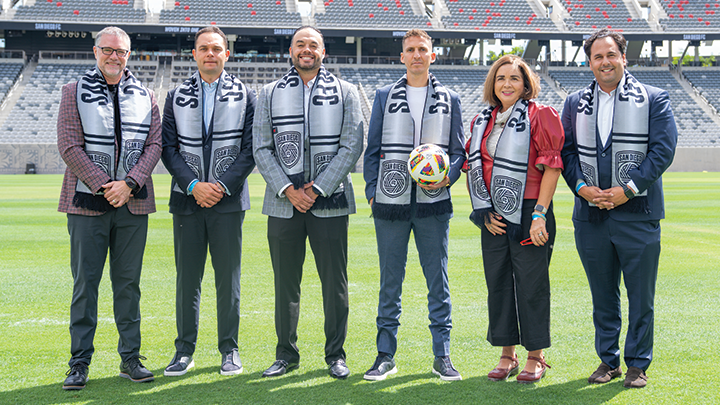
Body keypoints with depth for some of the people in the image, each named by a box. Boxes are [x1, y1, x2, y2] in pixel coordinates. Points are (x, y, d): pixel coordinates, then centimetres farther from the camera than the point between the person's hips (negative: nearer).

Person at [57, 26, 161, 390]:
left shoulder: (145, 96, 11)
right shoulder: (74, 92, 4)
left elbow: (154, 145, 4)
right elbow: (69, 146, -4)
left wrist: (128, 184, -11)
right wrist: (104, 186, -12)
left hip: (133, 202, 2)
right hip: (88, 202, -2)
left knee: (129, 282, 7)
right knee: (85, 282, 0)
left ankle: (130, 359, 15)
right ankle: (79, 363, 6)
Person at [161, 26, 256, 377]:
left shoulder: (245, 96, 6)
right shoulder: (176, 97, 10)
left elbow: (251, 149, 0)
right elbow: (168, 148, 4)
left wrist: (222, 185, -11)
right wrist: (193, 185, -9)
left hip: (228, 200, -1)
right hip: (187, 200, 1)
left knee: (228, 279, 2)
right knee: (187, 278, 4)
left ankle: (229, 350, 12)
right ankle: (184, 350, 12)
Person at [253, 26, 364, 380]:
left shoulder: (345, 92, 6)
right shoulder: (270, 93, 10)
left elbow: (352, 146, -2)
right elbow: (262, 149, 4)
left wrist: (318, 188, -9)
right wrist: (287, 189, -8)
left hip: (330, 201, -1)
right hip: (283, 202, 1)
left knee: (335, 283, 2)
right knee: (285, 283, 6)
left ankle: (336, 354, 13)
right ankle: (286, 354, 17)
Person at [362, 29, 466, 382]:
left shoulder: (449, 100, 10)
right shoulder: (385, 97, 10)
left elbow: (458, 150, 10)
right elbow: (373, 149, 10)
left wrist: (447, 177, -9)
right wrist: (371, 192, 2)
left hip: (434, 202, 0)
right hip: (391, 204, 0)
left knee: (438, 281, 3)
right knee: (390, 281, 5)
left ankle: (442, 356, 12)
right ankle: (385, 355, 13)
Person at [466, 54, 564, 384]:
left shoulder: (540, 116, -5)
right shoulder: (482, 121, 13)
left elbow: (552, 167, -9)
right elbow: (475, 168, 15)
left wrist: (539, 214, -15)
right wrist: (485, 213, 4)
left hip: (529, 213, -5)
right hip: (494, 217, 6)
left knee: (531, 283, -1)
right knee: (498, 282, 8)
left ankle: (536, 357, 11)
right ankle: (507, 356, 18)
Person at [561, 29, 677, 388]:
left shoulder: (653, 100, 2)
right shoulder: (575, 104, 12)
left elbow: (663, 150, -6)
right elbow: (566, 151, 9)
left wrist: (627, 188, -14)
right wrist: (581, 187, -8)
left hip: (637, 213, -3)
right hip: (590, 215, 3)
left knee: (640, 296, 2)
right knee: (602, 295, 11)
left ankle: (638, 364, 14)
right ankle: (608, 360, 23)